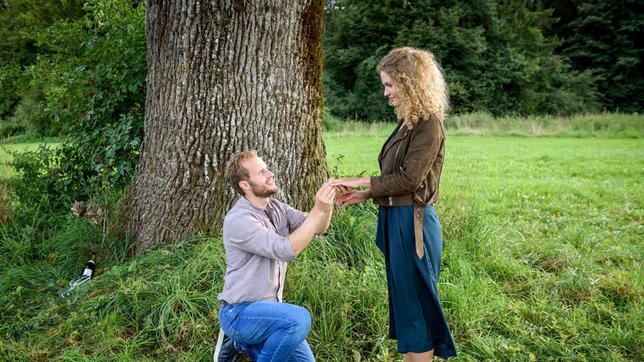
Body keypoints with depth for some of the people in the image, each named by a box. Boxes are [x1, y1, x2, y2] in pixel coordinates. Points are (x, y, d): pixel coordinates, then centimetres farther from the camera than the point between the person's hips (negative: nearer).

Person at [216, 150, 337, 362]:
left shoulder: (276, 208, 4)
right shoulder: (238, 219, -22)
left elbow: (318, 228, -4)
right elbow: (286, 250, -30)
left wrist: (327, 204, -24)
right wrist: (318, 210, -31)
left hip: (268, 307, 8)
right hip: (240, 313, -8)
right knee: (299, 319, -33)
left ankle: (246, 343, 24)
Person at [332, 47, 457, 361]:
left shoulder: (429, 124, -15)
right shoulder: (408, 122, 12)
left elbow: (408, 179, -19)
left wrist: (362, 182, -13)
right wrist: (364, 195, 6)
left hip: (413, 223, -9)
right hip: (396, 219, 9)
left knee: (417, 303, 3)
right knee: (403, 301, 18)